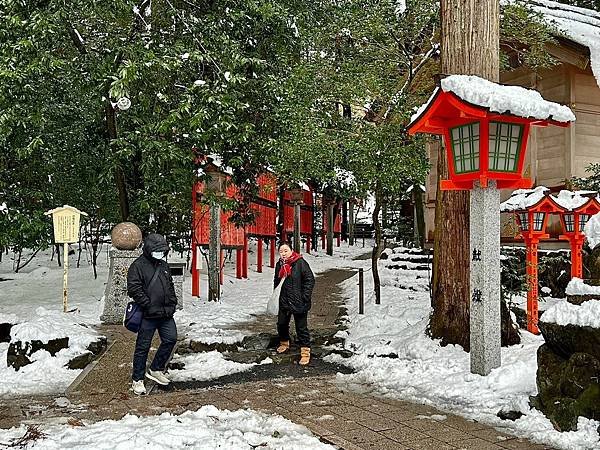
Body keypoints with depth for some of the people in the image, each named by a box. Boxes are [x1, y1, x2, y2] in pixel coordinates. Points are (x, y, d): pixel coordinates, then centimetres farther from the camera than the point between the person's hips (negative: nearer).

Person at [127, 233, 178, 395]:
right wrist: (149, 306, -17)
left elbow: (170, 286, 24)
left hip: (166, 314, 7)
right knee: (143, 346, 1)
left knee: (171, 339, 5)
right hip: (148, 315, -7)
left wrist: (172, 304, 11)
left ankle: (156, 369, 22)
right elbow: (134, 289, -15)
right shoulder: (138, 266, -7)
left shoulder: (163, 265, 16)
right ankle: (138, 380, 11)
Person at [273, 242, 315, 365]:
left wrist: (304, 298, -14)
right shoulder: (279, 265, 8)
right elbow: (276, 282, 23)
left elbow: (310, 280, -12)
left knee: (301, 327, -2)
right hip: (284, 302, 7)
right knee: (281, 324, 19)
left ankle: (305, 352, 6)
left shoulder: (300, 263, -13)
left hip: (298, 303, -6)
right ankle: (284, 343, 43)